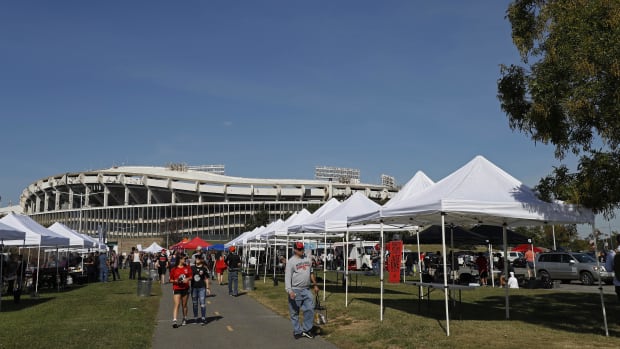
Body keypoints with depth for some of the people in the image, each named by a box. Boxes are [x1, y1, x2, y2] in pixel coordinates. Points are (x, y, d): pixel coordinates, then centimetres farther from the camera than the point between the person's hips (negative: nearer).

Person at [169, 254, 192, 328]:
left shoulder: (187, 267, 4)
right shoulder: (174, 269, -4)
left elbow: (191, 276, 8)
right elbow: (170, 280, 1)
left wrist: (188, 279, -12)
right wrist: (175, 281, -19)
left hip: (185, 288, 3)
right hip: (176, 289, -3)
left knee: (184, 305, 13)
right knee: (177, 304, -13)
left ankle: (185, 319, 28)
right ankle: (174, 320, -16)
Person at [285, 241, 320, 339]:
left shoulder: (307, 259, 12)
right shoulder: (291, 261, -9)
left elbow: (311, 273, 22)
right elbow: (287, 277, -16)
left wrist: (315, 285, 21)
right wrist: (289, 291, -27)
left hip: (306, 290, 5)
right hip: (295, 291, -5)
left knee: (310, 309, 0)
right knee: (295, 312, 4)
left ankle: (306, 329, 12)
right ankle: (297, 331, 16)